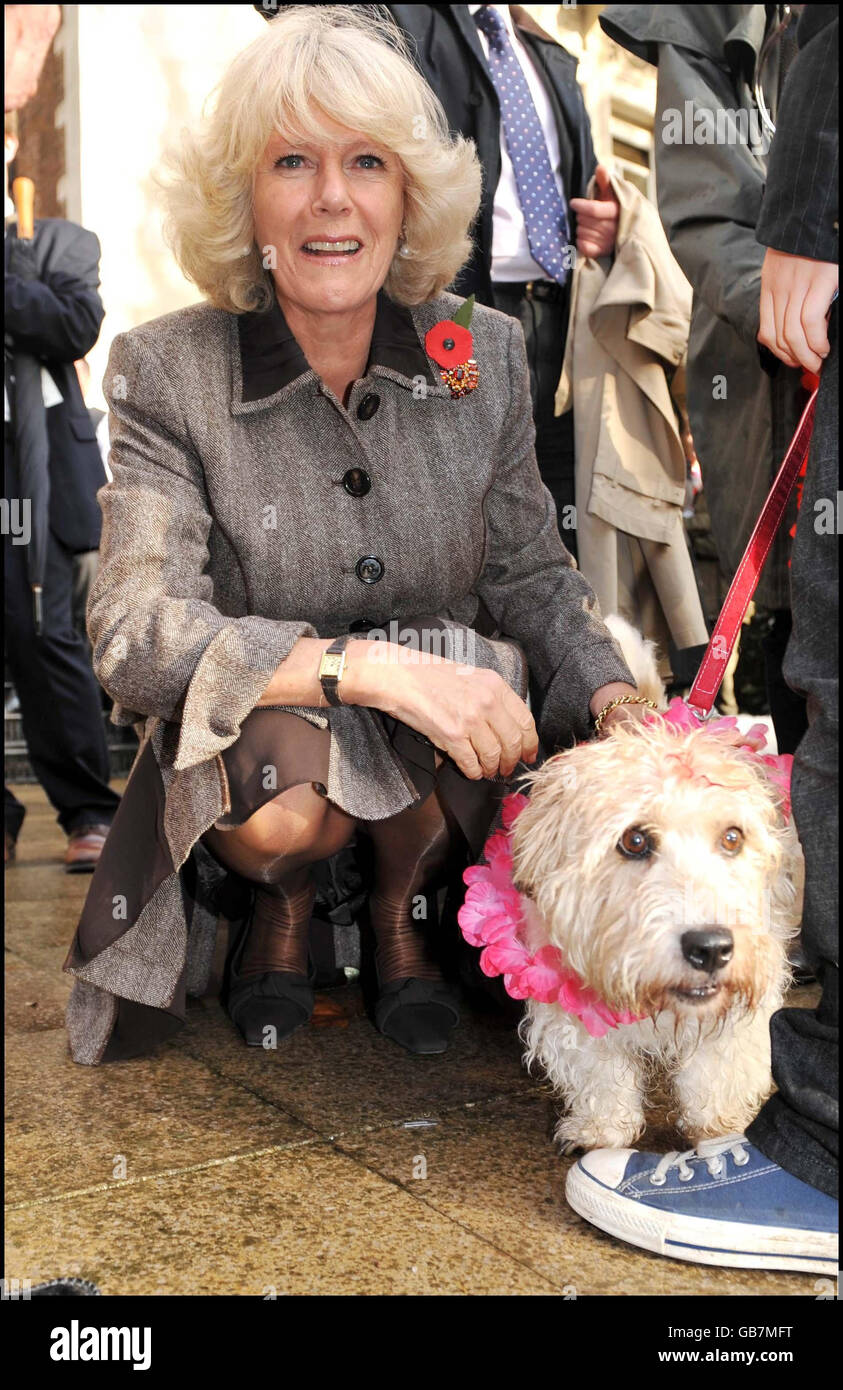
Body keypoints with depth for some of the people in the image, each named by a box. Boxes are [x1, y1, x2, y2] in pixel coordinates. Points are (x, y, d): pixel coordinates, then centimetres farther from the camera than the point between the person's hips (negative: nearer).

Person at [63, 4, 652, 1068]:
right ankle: (282, 904, 5)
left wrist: (620, 702, -14)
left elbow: (531, 575, 7)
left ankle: (403, 908, 3)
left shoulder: (485, 353, -1)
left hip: (435, 744, 3)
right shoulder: (166, 371, -11)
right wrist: (374, 666, -32)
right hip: (243, 742, -2)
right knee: (284, 798, -36)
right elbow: (135, 638, -20)